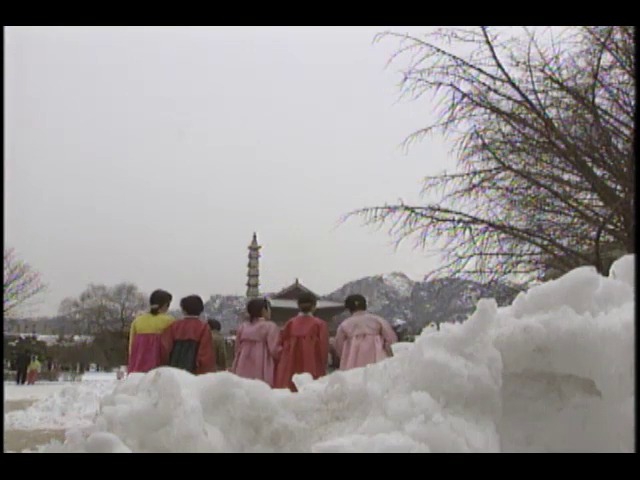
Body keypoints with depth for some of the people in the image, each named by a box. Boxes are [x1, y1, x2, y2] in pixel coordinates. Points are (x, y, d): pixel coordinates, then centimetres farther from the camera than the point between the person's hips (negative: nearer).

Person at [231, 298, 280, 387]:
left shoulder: (242, 326, 11)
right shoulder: (270, 326, -5)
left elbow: (237, 350, 14)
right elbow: (274, 350, -8)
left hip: (244, 372, 5)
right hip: (263, 373, -5)